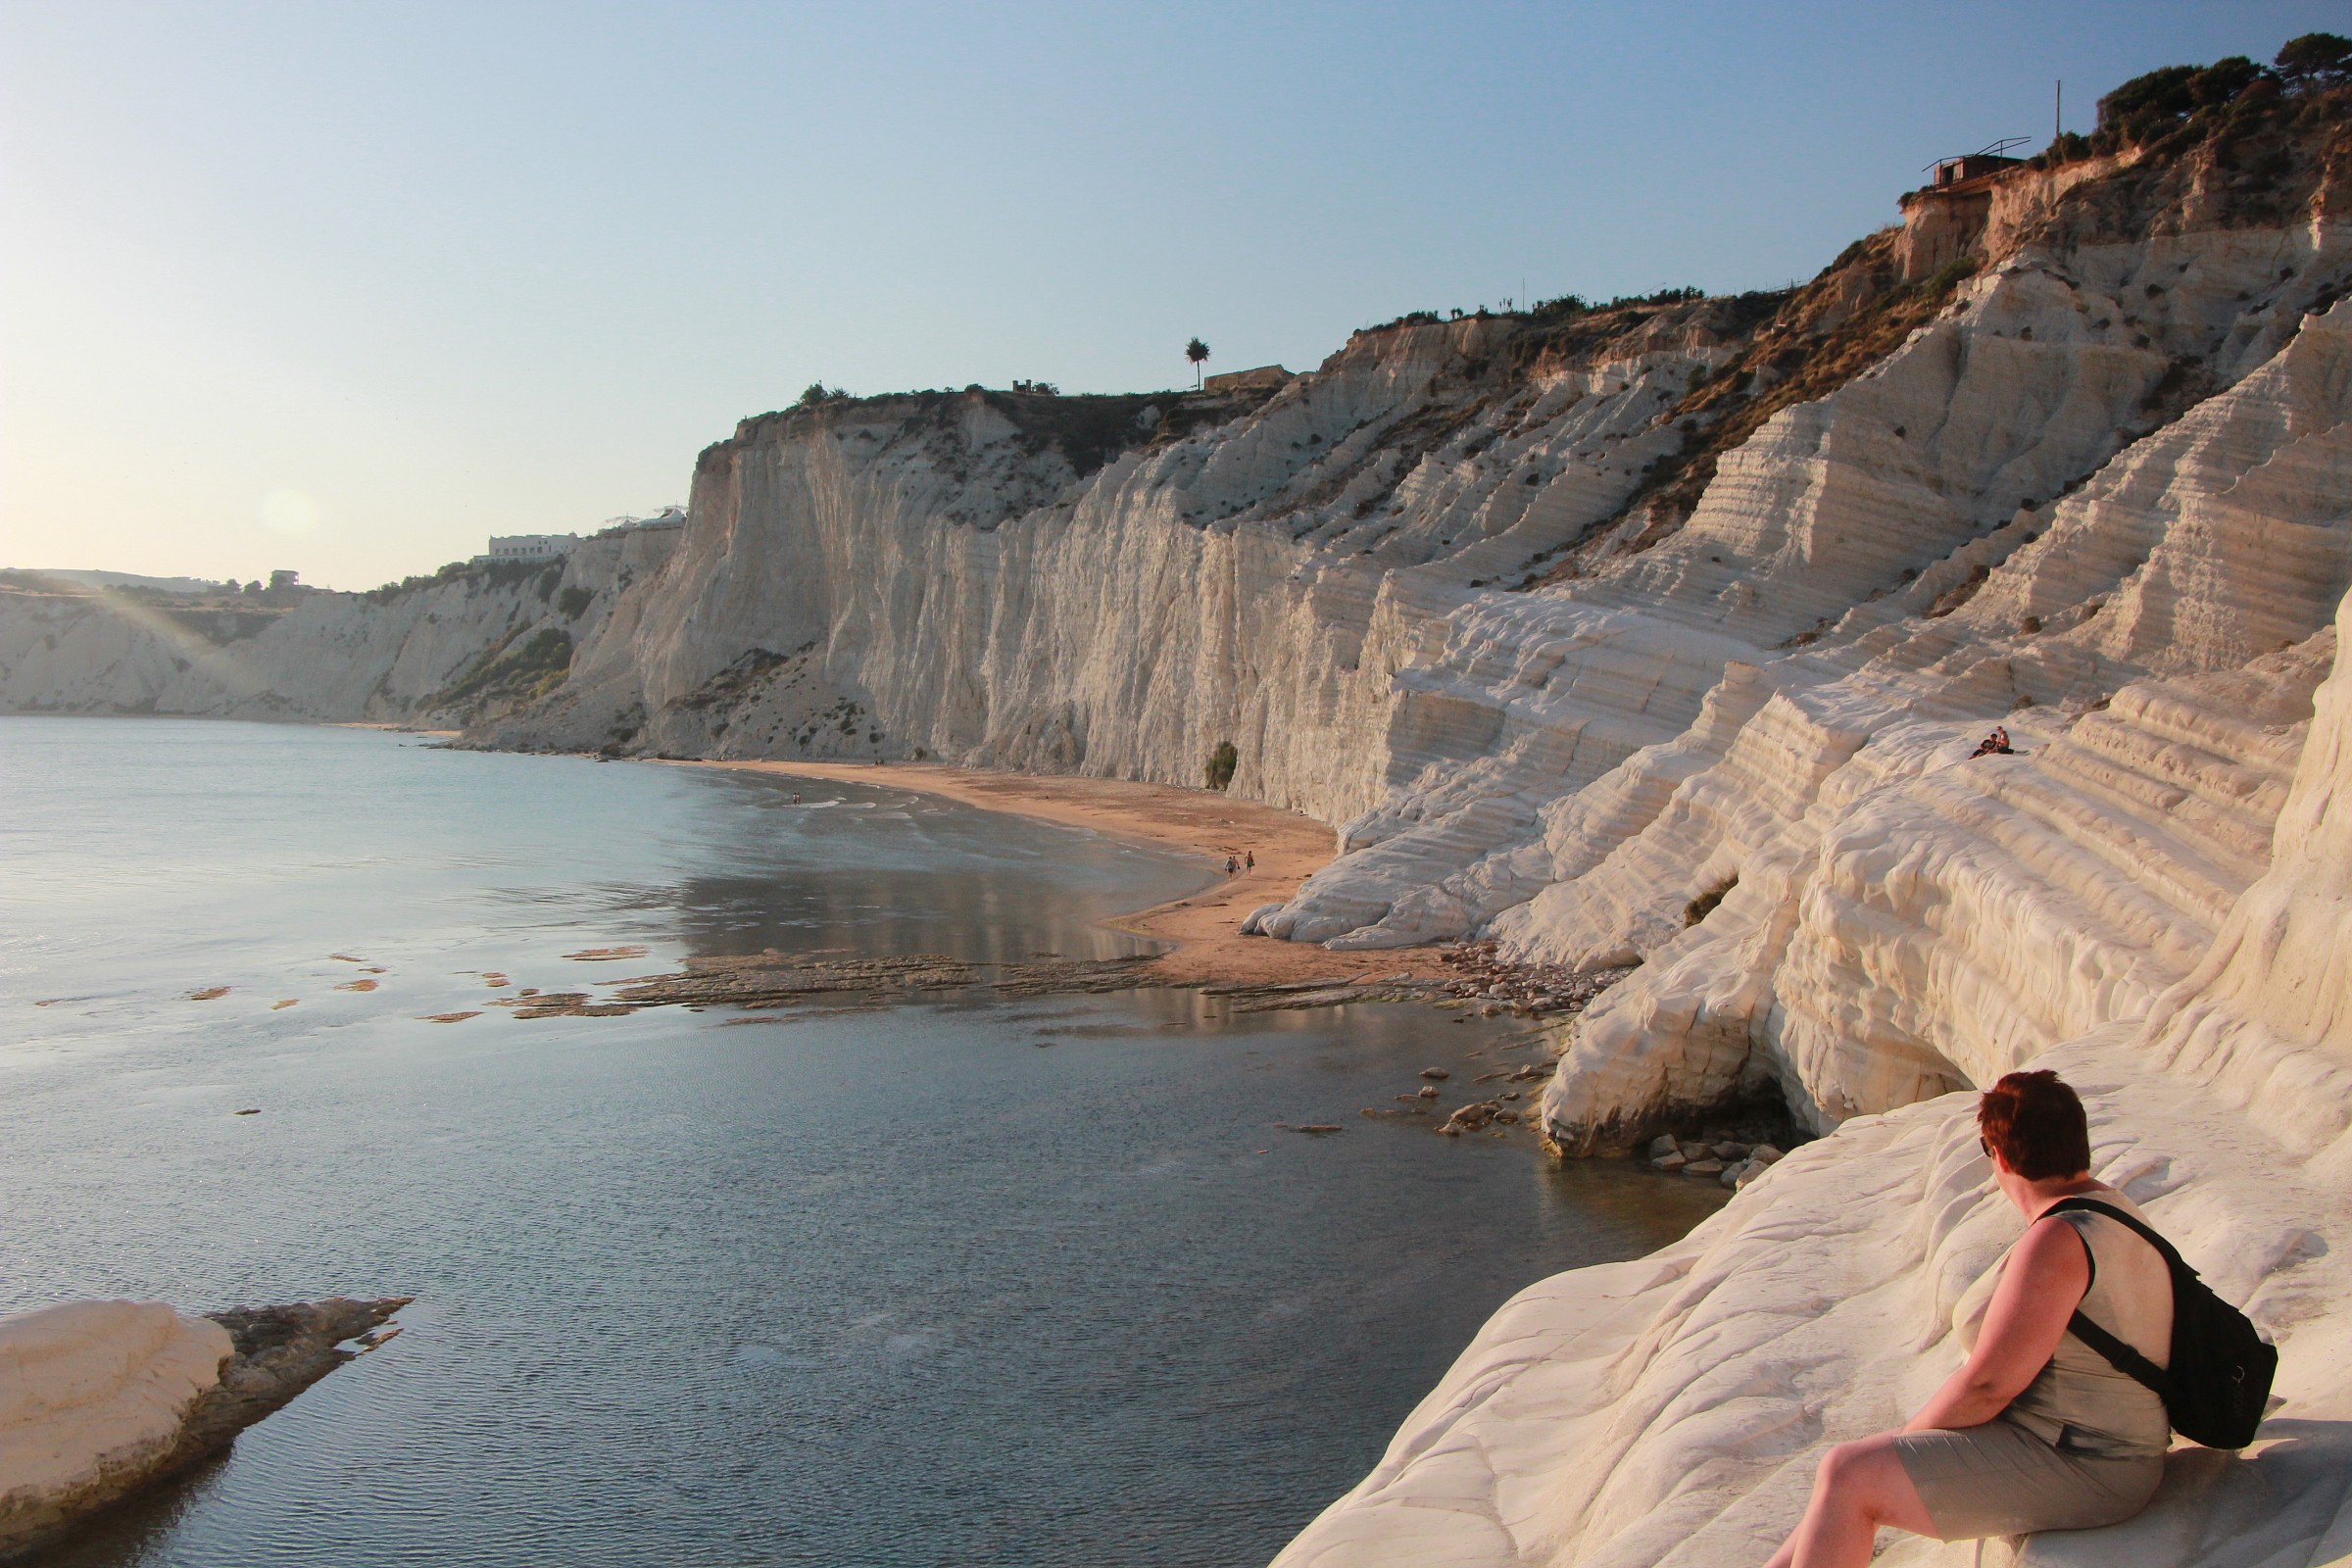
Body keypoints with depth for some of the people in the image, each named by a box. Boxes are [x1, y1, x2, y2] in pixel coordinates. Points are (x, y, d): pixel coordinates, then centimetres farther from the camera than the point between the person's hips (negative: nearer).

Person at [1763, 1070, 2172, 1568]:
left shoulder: (2057, 1240, -24)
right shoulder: (2110, 1207, 10)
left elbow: (1989, 1383, -23)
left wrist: (1906, 1438, -6)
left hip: (2072, 1466, -10)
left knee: (1849, 1476, -13)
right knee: (1854, 1472, 9)